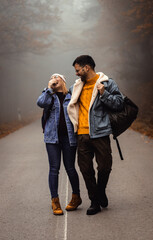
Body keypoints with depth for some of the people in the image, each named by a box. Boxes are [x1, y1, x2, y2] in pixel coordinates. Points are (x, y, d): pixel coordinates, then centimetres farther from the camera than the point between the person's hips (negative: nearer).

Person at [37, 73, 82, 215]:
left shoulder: (71, 96, 7)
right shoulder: (49, 95, 10)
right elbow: (41, 103, -12)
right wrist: (49, 88, -8)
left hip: (69, 136, -1)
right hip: (53, 136, 1)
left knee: (70, 168, 5)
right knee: (54, 168, -1)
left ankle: (76, 197, 23)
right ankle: (55, 201, 4)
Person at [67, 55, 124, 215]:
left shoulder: (107, 83, -1)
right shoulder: (77, 86, 16)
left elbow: (119, 103, -6)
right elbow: (70, 102, 36)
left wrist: (103, 93, -17)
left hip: (100, 133, -5)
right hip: (82, 134, 5)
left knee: (104, 167, -1)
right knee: (86, 169, 4)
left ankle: (101, 192, 28)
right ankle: (94, 201, 16)